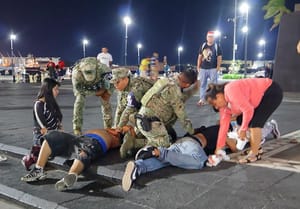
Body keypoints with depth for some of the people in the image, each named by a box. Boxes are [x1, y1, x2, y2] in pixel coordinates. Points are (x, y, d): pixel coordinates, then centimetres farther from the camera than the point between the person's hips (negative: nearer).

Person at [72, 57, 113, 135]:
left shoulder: (102, 68, -40)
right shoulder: (76, 73, -40)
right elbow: (78, 89, -26)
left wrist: (108, 92, -20)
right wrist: (95, 92, -27)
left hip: (99, 84, 1)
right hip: (82, 87, -1)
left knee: (105, 102, -7)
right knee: (79, 102, -17)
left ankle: (108, 127, 8)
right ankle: (77, 129, -7)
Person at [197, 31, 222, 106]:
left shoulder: (217, 46, 1)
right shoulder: (203, 46, 11)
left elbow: (219, 57, -2)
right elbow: (200, 57, 14)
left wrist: (218, 67, -11)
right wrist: (198, 66, 8)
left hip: (213, 69, -3)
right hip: (203, 68, 4)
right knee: (202, 84, 6)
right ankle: (202, 99, 13)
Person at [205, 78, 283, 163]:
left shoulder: (230, 90, -28)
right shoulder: (224, 104, 1)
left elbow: (248, 110, -31)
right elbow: (224, 125, 1)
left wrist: (242, 129, -17)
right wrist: (219, 148, 0)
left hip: (272, 92, -9)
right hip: (261, 97, 9)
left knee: (255, 122, -19)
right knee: (241, 120, 7)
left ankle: (254, 154, -5)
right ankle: (256, 146, 20)